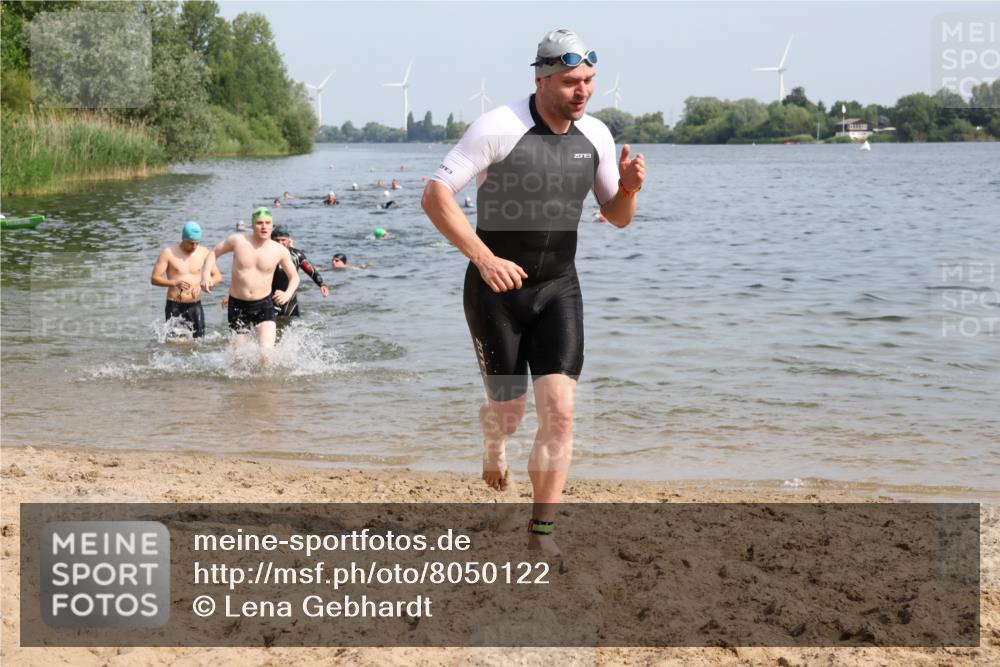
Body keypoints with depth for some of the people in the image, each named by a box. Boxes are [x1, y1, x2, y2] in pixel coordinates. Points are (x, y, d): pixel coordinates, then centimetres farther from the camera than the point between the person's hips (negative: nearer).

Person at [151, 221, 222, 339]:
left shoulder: (203, 253, 4)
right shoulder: (169, 253, -4)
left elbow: (218, 277, 4)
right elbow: (154, 279, -7)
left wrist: (201, 284, -16)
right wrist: (175, 283, -25)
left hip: (195, 306, 3)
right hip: (174, 306, -3)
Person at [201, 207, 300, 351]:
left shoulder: (280, 251, -5)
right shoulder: (238, 241, -6)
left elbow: (294, 277, 7)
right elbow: (214, 253, 8)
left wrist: (288, 294, -13)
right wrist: (205, 274, -9)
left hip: (264, 305, -1)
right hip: (237, 305, 1)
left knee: (267, 350, -20)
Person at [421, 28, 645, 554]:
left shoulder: (595, 136, 0)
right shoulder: (499, 127, -16)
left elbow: (617, 217, 11)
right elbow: (435, 196, -18)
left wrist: (629, 186, -13)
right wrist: (484, 258, -28)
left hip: (558, 290, 3)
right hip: (495, 289, -3)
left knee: (559, 410, -10)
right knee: (508, 410, 6)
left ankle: (542, 529, 1)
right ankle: (493, 445, 44)